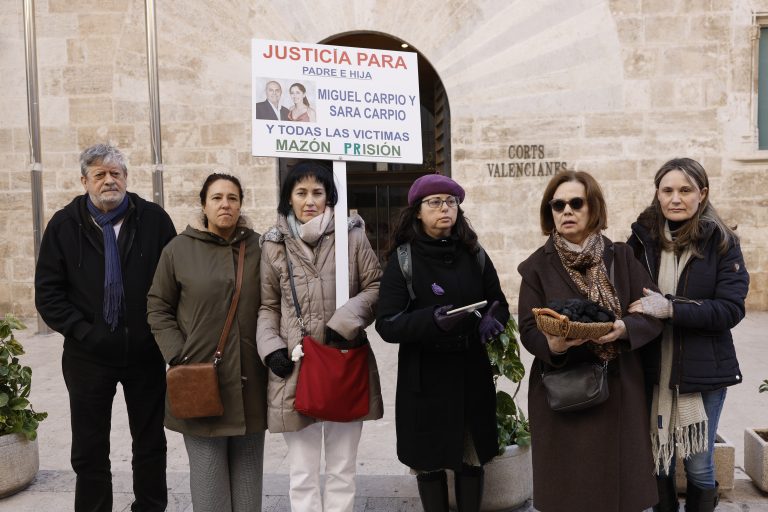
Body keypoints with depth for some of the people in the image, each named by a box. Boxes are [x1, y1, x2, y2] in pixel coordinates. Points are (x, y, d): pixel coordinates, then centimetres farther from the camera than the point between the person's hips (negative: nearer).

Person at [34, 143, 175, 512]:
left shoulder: (154, 219, -2)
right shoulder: (64, 225, -1)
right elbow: (47, 292, -2)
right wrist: (82, 331, -11)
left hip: (146, 353, 0)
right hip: (89, 357, 0)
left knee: (150, 443, 14)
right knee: (89, 452, 11)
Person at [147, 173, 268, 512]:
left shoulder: (257, 247, 5)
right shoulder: (179, 249, 0)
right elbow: (157, 307, 4)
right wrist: (178, 355, -5)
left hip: (250, 380, 2)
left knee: (248, 464, 11)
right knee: (208, 465, 1)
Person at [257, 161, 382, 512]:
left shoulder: (352, 235, 0)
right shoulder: (274, 244, 5)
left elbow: (376, 287, 2)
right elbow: (268, 306, 10)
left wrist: (345, 321, -12)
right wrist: (270, 348, -4)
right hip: (295, 367, 1)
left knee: (342, 472, 12)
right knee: (302, 475, 7)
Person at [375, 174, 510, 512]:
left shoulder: (474, 255, 4)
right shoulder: (403, 260, -6)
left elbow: (499, 303, 10)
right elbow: (387, 324, -12)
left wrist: (493, 320, -14)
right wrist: (432, 320, -29)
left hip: (471, 372, 3)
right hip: (425, 376, -3)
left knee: (472, 456, 10)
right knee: (429, 458, 7)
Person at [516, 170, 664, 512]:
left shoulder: (621, 257, 2)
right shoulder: (538, 266, -1)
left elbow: (653, 315, 0)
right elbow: (528, 330, -4)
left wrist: (625, 329, -21)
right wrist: (552, 345, -25)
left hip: (619, 389, 1)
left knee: (617, 481, 9)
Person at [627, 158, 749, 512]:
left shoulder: (722, 242, -5)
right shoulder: (642, 237, 0)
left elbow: (731, 309, -13)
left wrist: (671, 308, -24)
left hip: (702, 371, -2)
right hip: (652, 369, 2)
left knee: (699, 464, 9)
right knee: (656, 457, 13)